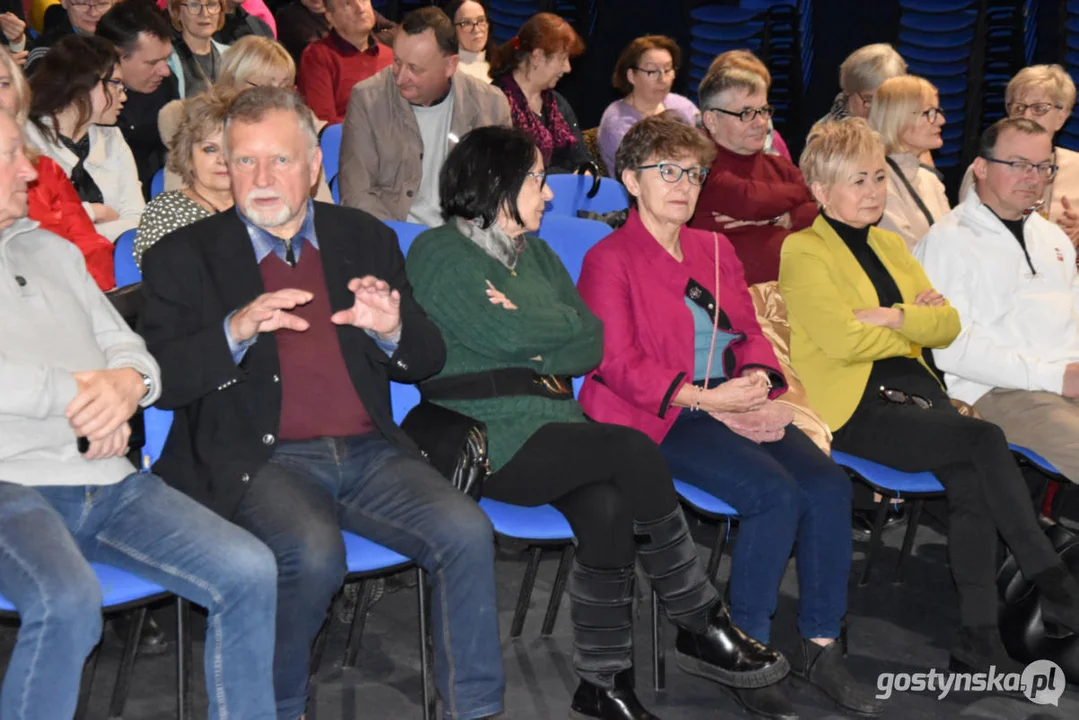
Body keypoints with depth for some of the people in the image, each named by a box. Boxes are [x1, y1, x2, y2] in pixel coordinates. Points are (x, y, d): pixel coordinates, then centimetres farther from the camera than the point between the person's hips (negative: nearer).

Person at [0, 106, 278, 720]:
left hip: (110, 481, 6)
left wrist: (127, 383, -3)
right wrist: (80, 393, -8)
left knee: (249, 572, -12)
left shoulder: (52, 250, 23)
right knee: (68, 604, -34)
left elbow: (127, 347, 20)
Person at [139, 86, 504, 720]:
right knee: (315, 552, -32)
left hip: (366, 452, 3)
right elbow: (161, 381, -4)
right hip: (257, 459, -3)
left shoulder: (367, 240, 15)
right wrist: (236, 332, -21)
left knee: (466, 531, -22)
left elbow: (428, 362, 13)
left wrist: (392, 329, -10)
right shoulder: (185, 257, 6)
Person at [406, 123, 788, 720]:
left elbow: (593, 347, 9)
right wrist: (565, 326, 1)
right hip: (491, 441, -6)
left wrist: (528, 331, -6)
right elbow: (504, 335, -15)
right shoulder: (439, 253, 0)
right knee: (631, 450, -25)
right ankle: (702, 629, -12)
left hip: (554, 434, 6)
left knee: (608, 508, -25)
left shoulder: (537, 255, 22)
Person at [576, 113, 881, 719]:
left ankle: (823, 646, -7)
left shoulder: (716, 249, 21)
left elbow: (751, 332, 20)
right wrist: (704, 398, -17)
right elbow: (618, 364, -8)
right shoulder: (610, 260, 1)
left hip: (737, 405, 6)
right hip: (659, 418, -6)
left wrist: (757, 381, -4)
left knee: (829, 485, -17)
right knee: (775, 494, -27)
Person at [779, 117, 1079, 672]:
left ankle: (979, 641, -24)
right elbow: (843, 340, -14)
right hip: (853, 408, -6)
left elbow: (949, 325, 11)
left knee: (972, 479, -24)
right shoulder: (803, 252, 0)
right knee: (985, 440, -26)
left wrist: (893, 318, -8)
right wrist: (918, 320, -2)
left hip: (915, 390, 6)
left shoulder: (890, 245, 22)